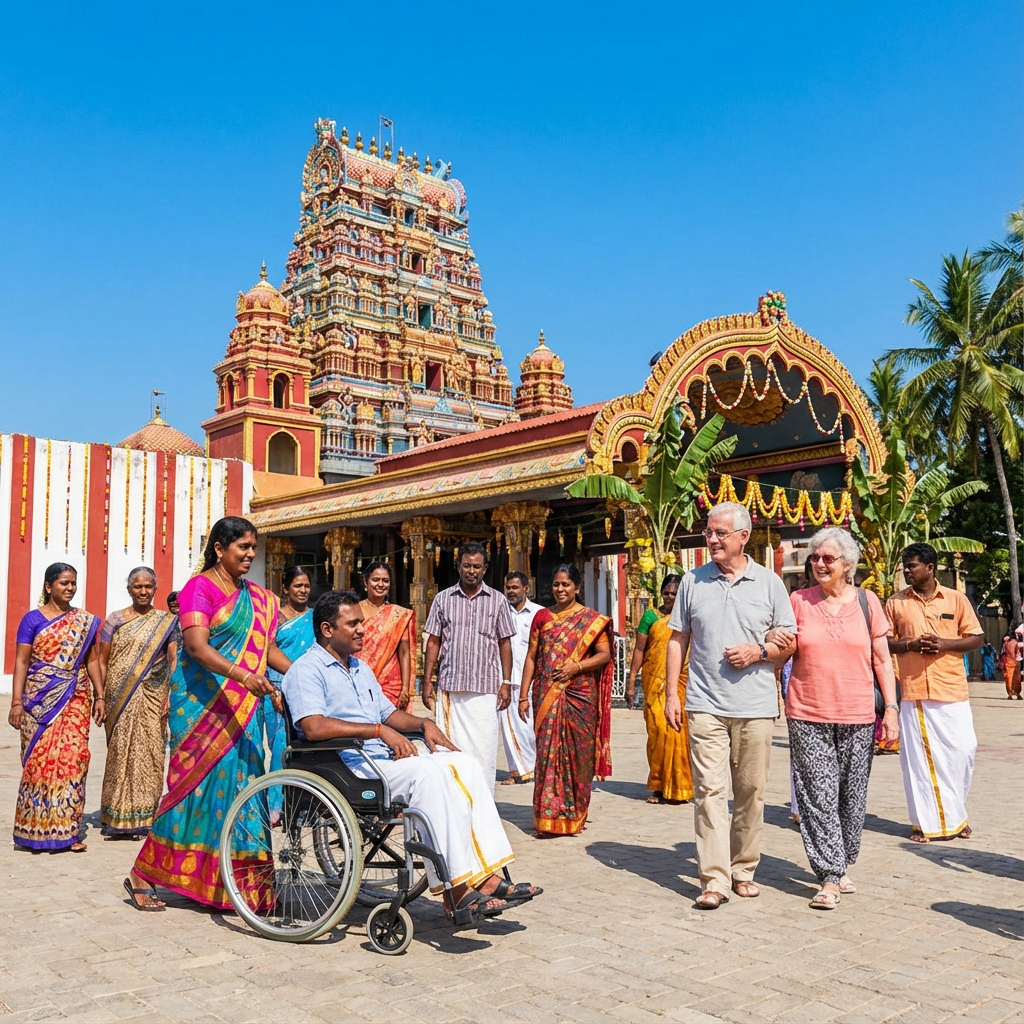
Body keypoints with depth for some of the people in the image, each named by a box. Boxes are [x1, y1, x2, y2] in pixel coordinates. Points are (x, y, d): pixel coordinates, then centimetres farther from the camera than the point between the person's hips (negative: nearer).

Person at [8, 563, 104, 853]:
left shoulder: (85, 621, 10)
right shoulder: (33, 619, 2)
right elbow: (21, 662, -2)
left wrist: (99, 696, 5)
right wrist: (16, 702, -9)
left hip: (75, 699, 2)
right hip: (40, 700, -2)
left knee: (73, 760, -4)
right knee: (40, 761, -3)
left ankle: (67, 830, 2)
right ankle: (36, 830, 8)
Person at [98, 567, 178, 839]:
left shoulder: (166, 622, 6)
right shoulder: (115, 619, 7)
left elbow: (173, 661, 2)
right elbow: (102, 661, 7)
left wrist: (171, 696, -8)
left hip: (152, 699, 0)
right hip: (119, 701, 0)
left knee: (149, 754, 0)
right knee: (119, 754, 1)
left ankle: (143, 818, 9)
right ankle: (117, 818, 8)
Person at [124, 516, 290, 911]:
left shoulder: (257, 597, 14)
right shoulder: (200, 587, -7)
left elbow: (267, 647, 13)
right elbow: (197, 646, -19)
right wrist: (243, 675, -33)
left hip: (243, 705, 6)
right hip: (203, 700, -6)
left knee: (238, 782, 4)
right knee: (200, 780, -6)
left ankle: (228, 884, 13)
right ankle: (141, 875, 9)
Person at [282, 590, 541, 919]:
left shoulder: (361, 668, 24)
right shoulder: (306, 670, -5)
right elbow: (315, 726, -22)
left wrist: (423, 724, 9)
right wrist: (379, 730, -22)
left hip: (386, 756, 9)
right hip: (350, 766, -9)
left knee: (465, 764, -12)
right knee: (430, 772, -31)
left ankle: (486, 875, -17)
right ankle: (457, 890, -30)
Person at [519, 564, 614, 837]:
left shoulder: (592, 619, 5)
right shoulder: (542, 617, 10)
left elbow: (605, 654, 0)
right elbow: (531, 657, 9)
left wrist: (576, 666, -16)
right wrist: (524, 695, 3)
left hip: (580, 696, -1)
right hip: (547, 696, 1)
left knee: (578, 754, 2)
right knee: (548, 752, -2)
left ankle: (575, 817, 15)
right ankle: (548, 819, 2)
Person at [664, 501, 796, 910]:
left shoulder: (769, 582, 4)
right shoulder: (693, 581, 6)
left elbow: (790, 643, 8)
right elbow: (678, 640, 10)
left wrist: (760, 651, -12)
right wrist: (671, 693, 4)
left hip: (756, 707, 0)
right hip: (705, 704, 0)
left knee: (751, 791, 8)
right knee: (709, 790, -5)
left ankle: (743, 871, 23)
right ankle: (714, 880, -2)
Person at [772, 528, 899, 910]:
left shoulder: (866, 601, 4)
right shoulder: (799, 601, 3)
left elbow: (882, 660, 6)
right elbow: (782, 654, 12)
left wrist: (891, 709, 0)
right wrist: (773, 641, -11)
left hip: (857, 719, 1)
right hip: (808, 717, -1)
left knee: (852, 799, 9)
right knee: (819, 798, -3)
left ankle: (839, 867, 27)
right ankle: (830, 878, 4)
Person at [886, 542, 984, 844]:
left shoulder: (956, 599, 4)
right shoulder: (895, 602, 5)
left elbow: (976, 638, 5)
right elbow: (884, 643, 7)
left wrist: (945, 644, -12)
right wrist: (911, 644, -12)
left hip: (952, 690, 0)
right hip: (913, 691, 0)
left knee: (961, 751, 2)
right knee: (917, 757, 1)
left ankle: (955, 815, 22)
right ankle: (925, 822, 11)